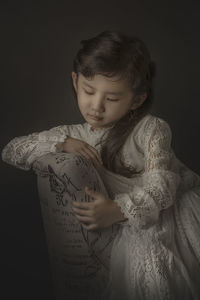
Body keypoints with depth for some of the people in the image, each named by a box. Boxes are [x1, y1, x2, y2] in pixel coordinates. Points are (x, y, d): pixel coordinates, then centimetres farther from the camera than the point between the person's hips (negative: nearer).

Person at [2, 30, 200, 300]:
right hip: (137, 224, 2)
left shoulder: (152, 129, -10)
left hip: (177, 205, -2)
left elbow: (161, 188, -18)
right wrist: (61, 143, -12)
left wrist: (117, 211, -35)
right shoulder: (75, 135, 2)